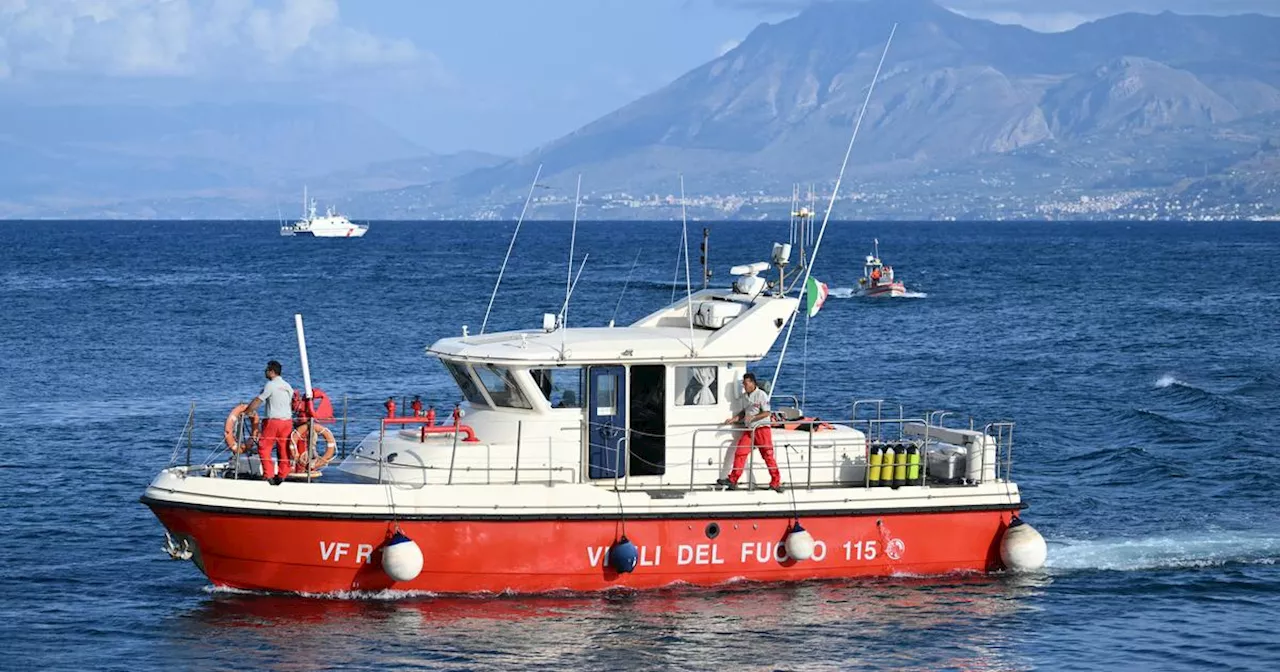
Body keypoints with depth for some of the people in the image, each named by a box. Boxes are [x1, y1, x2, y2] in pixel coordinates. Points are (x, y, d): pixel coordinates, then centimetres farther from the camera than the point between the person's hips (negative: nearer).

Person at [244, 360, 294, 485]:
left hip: (273, 421, -6)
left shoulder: (271, 385, -9)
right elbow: (293, 405, 16)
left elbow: (257, 401, -8)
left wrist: (246, 412, 1)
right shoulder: (287, 386, 12)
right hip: (287, 421, 7)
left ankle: (268, 475, -5)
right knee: (284, 450, 10)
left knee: (264, 448, 1)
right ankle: (282, 475, 11)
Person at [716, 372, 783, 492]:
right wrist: (733, 420, 11)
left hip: (762, 429, -7)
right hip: (749, 430, 7)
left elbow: (767, 413, -12)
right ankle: (732, 481, -1)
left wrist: (753, 417, -22)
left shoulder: (761, 395, -9)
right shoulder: (745, 397, 13)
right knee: (740, 453, -3)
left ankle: (776, 482, 2)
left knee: (768, 456, -4)